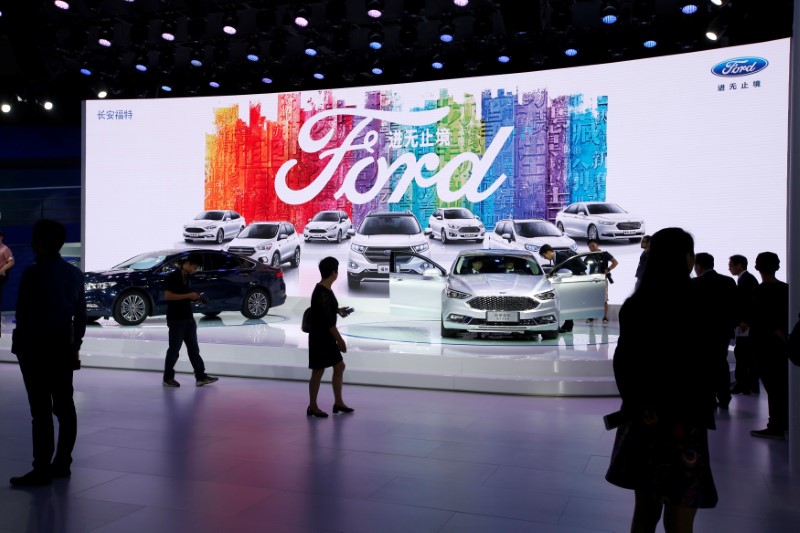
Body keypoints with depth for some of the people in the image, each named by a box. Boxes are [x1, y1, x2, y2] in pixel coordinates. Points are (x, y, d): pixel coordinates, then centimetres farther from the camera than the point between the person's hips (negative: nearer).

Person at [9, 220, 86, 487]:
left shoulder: (33, 273, -13)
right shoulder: (74, 273, 8)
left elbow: (23, 314, -13)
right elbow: (81, 313, 11)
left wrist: (20, 345, -3)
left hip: (37, 347, -7)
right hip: (63, 346, 7)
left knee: (41, 410, -5)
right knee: (64, 406, 10)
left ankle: (42, 469, -1)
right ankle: (62, 463, 17)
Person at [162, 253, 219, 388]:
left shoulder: (188, 277, 12)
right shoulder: (173, 276, -14)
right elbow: (167, 296, -21)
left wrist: (194, 297, 2)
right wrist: (188, 295, -20)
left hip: (188, 318, 8)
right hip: (176, 320, -8)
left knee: (194, 348, 7)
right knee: (174, 349, 1)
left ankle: (201, 377, 9)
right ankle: (168, 378, 13)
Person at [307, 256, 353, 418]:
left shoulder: (325, 289, 7)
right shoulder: (322, 293, -24)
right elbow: (328, 320, -24)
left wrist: (339, 310, 37)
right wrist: (340, 339, -20)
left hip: (327, 337, 10)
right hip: (319, 337, -10)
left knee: (339, 366, 15)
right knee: (318, 371, 1)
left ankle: (338, 403, 25)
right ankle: (312, 407, 15)